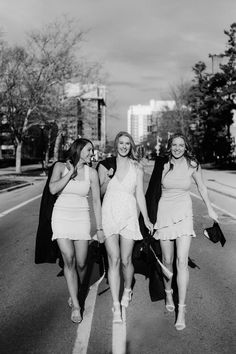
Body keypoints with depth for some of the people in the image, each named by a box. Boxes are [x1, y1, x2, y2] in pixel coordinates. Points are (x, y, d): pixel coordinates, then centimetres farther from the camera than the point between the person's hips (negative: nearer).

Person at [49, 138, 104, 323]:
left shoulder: (91, 172, 0)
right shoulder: (60, 167, -1)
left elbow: (97, 201, 2)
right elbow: (53, 189, -17)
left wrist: (100, 228, 1)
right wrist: (71, 172, -12)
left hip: (82, 218, 1)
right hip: (62, 217, -1)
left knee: (81, 263, 1)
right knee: (69, 259, -14)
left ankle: (75, 293, 33)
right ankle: (76, 306, -4)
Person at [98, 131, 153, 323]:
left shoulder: (137, 168, 6)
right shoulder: (104, 165, 6)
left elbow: (140, 194, 8)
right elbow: (99, 193, 9)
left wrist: (146, 219, 7)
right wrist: (107, 178, -10)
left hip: (129, 215, 0)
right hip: (109, 214, 0)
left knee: (126, 260, 4)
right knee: (114, 260, -7)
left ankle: (127, 290, 36)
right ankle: (116, 306, 0)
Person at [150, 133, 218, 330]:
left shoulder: (192, 165, -3)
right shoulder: (163, 164, -4)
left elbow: (202, 187, 12)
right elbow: (154, 188, 6)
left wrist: (210, 209, 17)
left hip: (184, 214, 0)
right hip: (164, 213, 1)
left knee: (182, 262, -9)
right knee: (167, 260, 10)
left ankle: (181, 310, -3)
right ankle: (168, 292, 37)